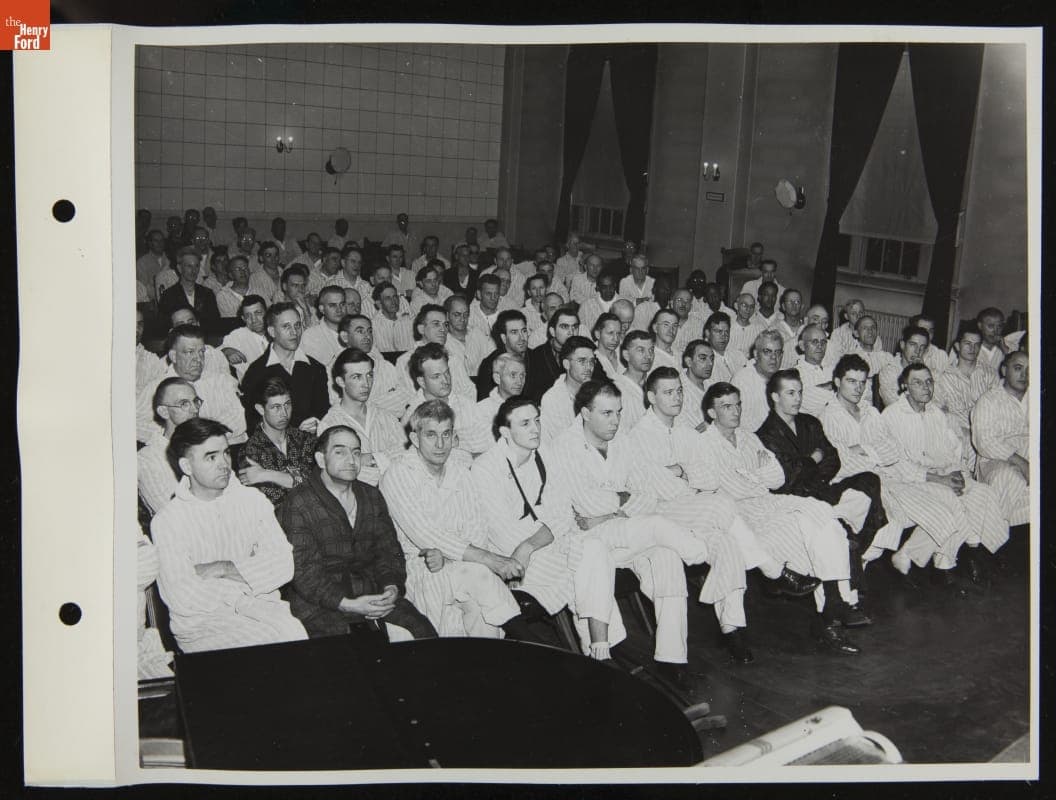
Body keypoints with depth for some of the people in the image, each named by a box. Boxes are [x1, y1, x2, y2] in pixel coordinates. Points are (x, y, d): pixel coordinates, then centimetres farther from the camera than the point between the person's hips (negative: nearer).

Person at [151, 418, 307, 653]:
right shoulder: (167, 522, 0)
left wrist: (222, 569, -9)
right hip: (201, 623, -3)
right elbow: (183, 599, -10)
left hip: (260, 608, 3)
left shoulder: (253, 500, 11)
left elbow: (283, 565, 0)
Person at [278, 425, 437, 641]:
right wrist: (347, 604, -20)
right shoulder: (298, 504, -3)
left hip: (373, 594, 5)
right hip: (321, 604, -5)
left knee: (423, 635, -15)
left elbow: (389, 551, 15)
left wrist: (392, 587, -7)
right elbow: (302, 571, -10)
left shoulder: (372, 497, 17)